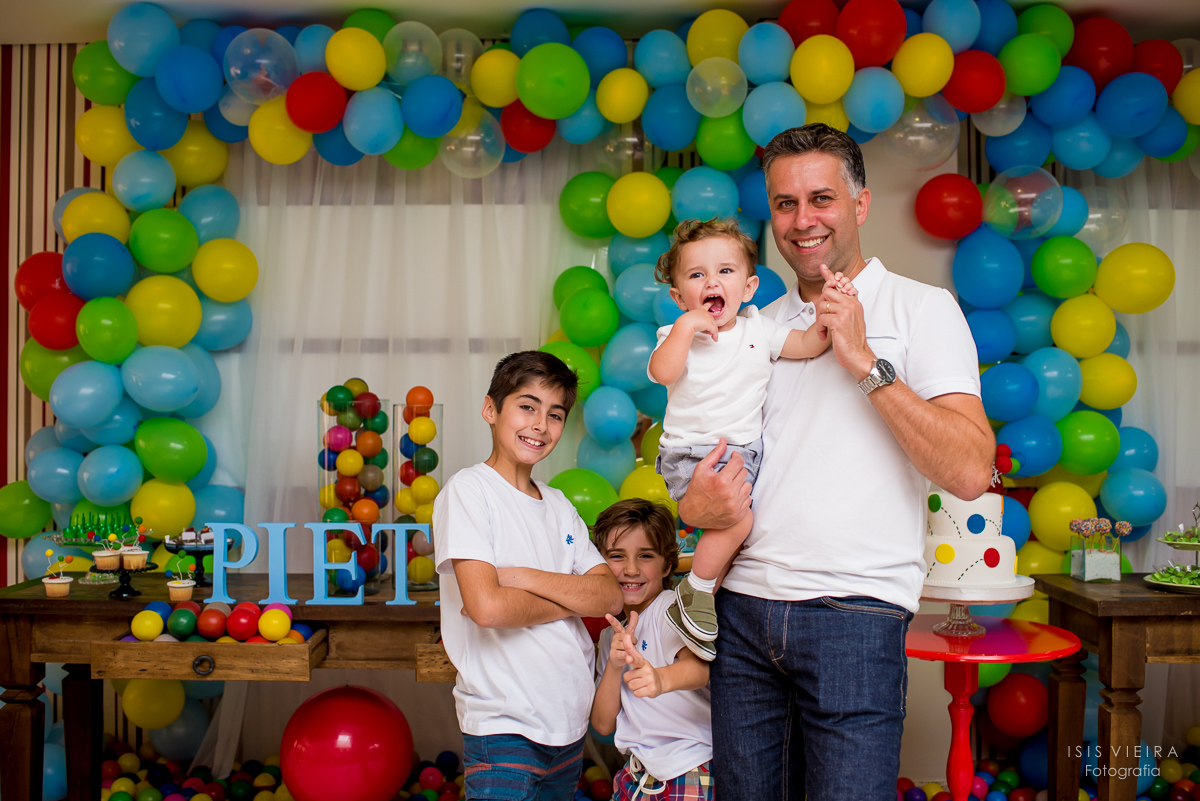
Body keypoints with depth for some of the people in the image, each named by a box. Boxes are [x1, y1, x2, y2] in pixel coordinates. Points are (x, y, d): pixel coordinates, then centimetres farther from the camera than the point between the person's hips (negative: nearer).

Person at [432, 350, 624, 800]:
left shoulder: (559, 506, 11)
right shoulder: (468, 490, -9)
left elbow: (610, 597, 0)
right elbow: (487, 607, -21)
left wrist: (523, 577, -14)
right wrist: (573, 598, -6)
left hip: (569, 719, 6)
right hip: (503, 725, -6)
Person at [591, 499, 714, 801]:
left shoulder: (671, 607, -10)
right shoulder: (611, 635, 10)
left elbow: (701, 666, -30)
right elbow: (603, 724, 5)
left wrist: (661, 679, -51)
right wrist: (614, 664, -12)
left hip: (691, 770, -6)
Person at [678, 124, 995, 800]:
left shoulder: (922, 307, -1)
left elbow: (971, 473, -13)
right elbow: (706, 456, 20)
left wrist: (866, 362, -16)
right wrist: (694, 505, -2)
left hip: (854, 611, -4)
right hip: (744, 602, 5)